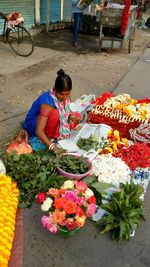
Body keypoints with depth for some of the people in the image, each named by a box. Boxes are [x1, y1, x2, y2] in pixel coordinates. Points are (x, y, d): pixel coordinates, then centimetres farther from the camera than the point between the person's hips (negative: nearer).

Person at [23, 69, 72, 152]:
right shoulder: (47, 103, -34)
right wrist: (52, 146, -47)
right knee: (55, 114, -34)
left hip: (46, 120, 8)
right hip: (33, 126, -8)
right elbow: (38, 131, -39)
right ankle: (46, 139, -12)